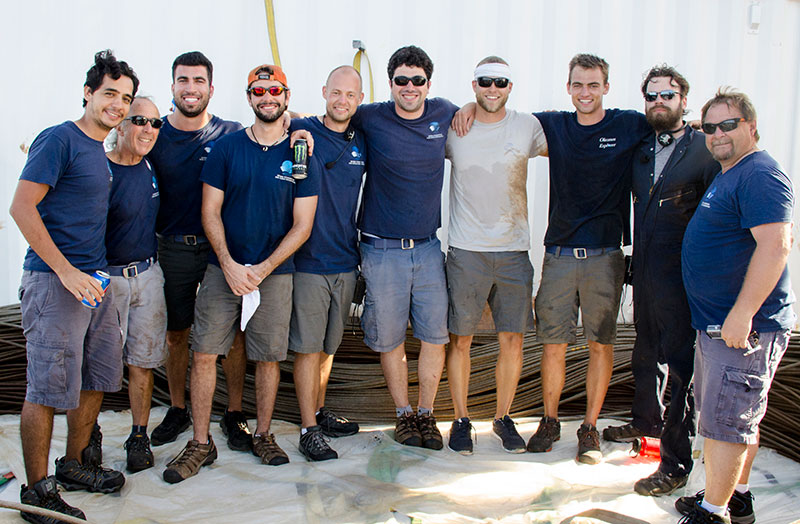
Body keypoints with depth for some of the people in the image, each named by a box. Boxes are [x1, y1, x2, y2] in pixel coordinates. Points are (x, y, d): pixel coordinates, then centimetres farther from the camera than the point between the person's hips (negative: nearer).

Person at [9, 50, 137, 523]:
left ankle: (74, 464, 31)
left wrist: (95, 274, 15)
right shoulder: (59, 139, -9)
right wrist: (66, 270, -20)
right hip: (54, 282, -9)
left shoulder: (99, 150, 16)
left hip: (95, 281, 9)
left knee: (98, 378, 15)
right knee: (48, 389, -3)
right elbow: (22, 207, -16)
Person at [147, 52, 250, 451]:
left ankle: (234, 415, 16)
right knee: (176, 333, 12)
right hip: (173, 249, 2)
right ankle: (177, 410, 29)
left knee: (232, 334, 1)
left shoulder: (231, 134, 0)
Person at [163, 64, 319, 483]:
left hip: (275, 271, 0)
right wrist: (229, 265, -10)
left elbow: (302, 226, -1)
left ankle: (263, 436, 23)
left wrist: (261, 270, -10)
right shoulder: (227, 147, 4)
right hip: (224, 267, 1)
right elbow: (210, 212, 2)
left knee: (268, 357, 5)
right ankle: (201, 444, 9)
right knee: (204, 353, -2)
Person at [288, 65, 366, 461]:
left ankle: (319, 411, 30)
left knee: (329, 345, 15)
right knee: (308, 347, -1)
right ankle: (309, 429, 7)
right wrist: (296, 134, -17)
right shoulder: (302, 131, -4)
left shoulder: (361, 142, 9)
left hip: (345, 261, 5)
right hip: (308, 261, -5)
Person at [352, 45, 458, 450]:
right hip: (382, 250, -2)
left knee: (434, 334, 4)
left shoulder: (444, 114, 4)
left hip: (429, 247, 2)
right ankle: (403, 413, 25)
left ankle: (427, 413, 22)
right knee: (390, 337, 6)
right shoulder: (371, 119, -3)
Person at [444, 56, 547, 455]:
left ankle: (503, 418, 23)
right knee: (460, 338, 3)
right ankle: (461, 419, 18)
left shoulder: (527, 126, 5)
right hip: (466, 250, -1)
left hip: (513, 250, 2)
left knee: (512, 338, 6)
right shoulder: (452, 127, 3)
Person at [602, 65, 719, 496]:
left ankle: (675, 463, 8)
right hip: (643, 271, 7)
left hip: (682, 277, -6)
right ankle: (646, 421, 45)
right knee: (646, 354, 22)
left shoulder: (704, 150, -7)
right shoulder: (639, 148, 11)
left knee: (681, 367, -1)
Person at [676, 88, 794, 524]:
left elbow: (775, 246, -27)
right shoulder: (727, 175, 17)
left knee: (724, 423, -3)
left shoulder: (760, 176, -17)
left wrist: (741, 315, -28)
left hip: (744, 326, -11)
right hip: (717, 323, 11)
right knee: (738, 418, 19)